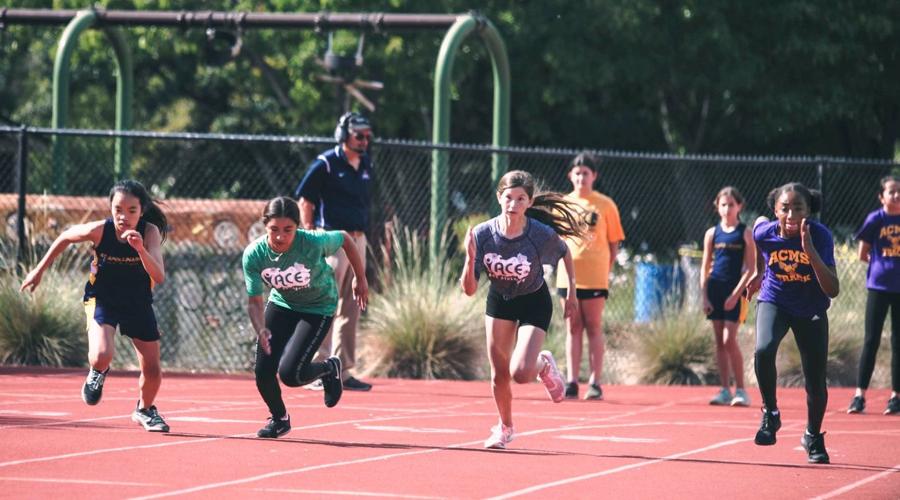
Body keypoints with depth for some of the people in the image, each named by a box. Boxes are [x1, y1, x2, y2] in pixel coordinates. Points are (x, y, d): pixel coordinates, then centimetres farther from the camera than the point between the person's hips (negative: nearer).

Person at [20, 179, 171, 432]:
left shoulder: (150, 232, -25)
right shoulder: (100, 230, -25)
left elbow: (159, 277, -35)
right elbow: (66, 236, -4)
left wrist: (140, 249, -51)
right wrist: (40, 270, 2)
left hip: (138, 303, 1)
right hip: (101, 298, -1)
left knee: (152, 371, 4)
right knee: (102, 356, -27)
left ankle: (145, 409, 37)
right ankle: (98, 372, 12)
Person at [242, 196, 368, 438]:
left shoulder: (314, 243, -33)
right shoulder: (253, 255, -25)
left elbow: (345, 239, -11)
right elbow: (254, 301, -17)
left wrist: (360, 278, 1)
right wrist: (261, 330, -37)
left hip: (318, 308, -3)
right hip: (281, 304, 3)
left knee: (289, 373, -18)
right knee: (263, 371, -4)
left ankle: (329, 369, 16)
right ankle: (279, 418, 28)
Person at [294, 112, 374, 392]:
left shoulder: (366, 165, 13)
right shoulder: (327, 164, -8)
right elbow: (304, 198, -8)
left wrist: (363, 231, 15)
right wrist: (309, 234, -12)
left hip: (358, 240, 8)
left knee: (350, 309, 9)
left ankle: (343, 371, 14)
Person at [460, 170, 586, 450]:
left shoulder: (542, 235, -28)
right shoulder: (482, 234, -24)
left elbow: (566, 254, -3)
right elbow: (469, 290, -22)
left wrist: (571, 293, 2)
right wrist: (470, 259, -39)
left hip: (534, 303, -2)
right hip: (500, 300, 3)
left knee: (521, 373, -18)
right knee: (499, 374, 6)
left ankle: (544, 365, 19)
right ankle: (505, 427, 33)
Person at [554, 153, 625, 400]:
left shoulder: (605, 205, 3)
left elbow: (613, 243, 4)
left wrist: (606, 270, -4)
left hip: (595, 277, -3)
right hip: (568, 275, 3)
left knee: (594, 329, -2)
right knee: (572, 329, 4)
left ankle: (595, 383, 0)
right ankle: (571, 383, 4)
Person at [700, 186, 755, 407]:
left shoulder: (745, 234, -1)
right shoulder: (712, 234, 9)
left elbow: (750, 268, -5)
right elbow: (705, 268, 10)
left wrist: (736, 294, -12)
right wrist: (704, 296, 1)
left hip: (735, 292, -4)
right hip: (715, 290, 4)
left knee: (729, 340, -12)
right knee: (719, 342, 4)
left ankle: (740, 390, -5)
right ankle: (725, 391, 8)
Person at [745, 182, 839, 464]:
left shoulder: (820, 236, -27)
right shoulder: (764, 232, -22)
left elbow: (833, 290, -31)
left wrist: (810, 250, -42)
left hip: (811, 311, 0)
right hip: (774, 301, 0)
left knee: (816, 381, 4)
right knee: (763, 350, -31)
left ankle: (813, 437, 33)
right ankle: (770, 413, -7)